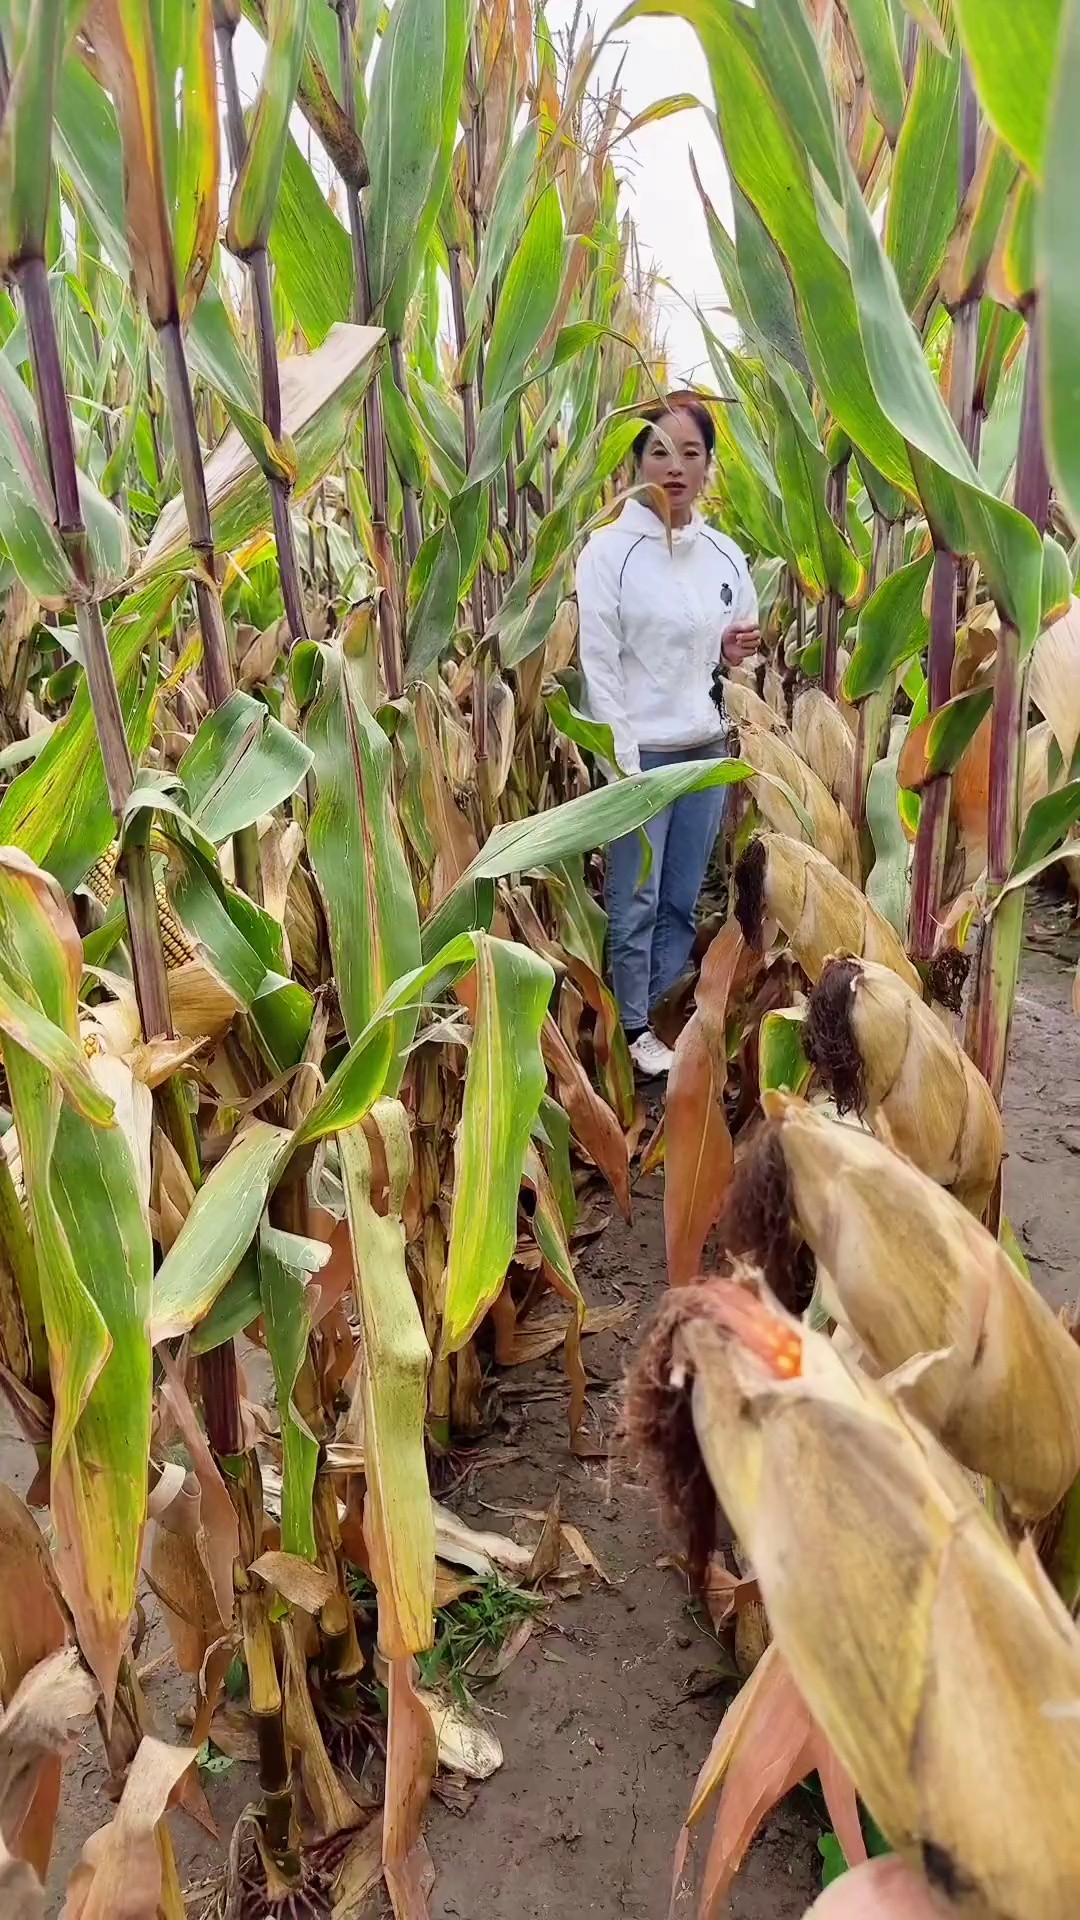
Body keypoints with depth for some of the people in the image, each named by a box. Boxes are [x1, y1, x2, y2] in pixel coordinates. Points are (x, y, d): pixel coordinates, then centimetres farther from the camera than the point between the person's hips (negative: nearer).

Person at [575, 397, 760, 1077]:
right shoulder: (609, 550, -9)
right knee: (636, 903, 3)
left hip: (706, 749, 5)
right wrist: (623, 768, -15)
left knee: (682, 901, 12)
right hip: (641, 753, -5)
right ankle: (634, 1028, 19)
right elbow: (599, 666, -11)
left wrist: (736, 651, -6)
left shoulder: (725, 554, 7)